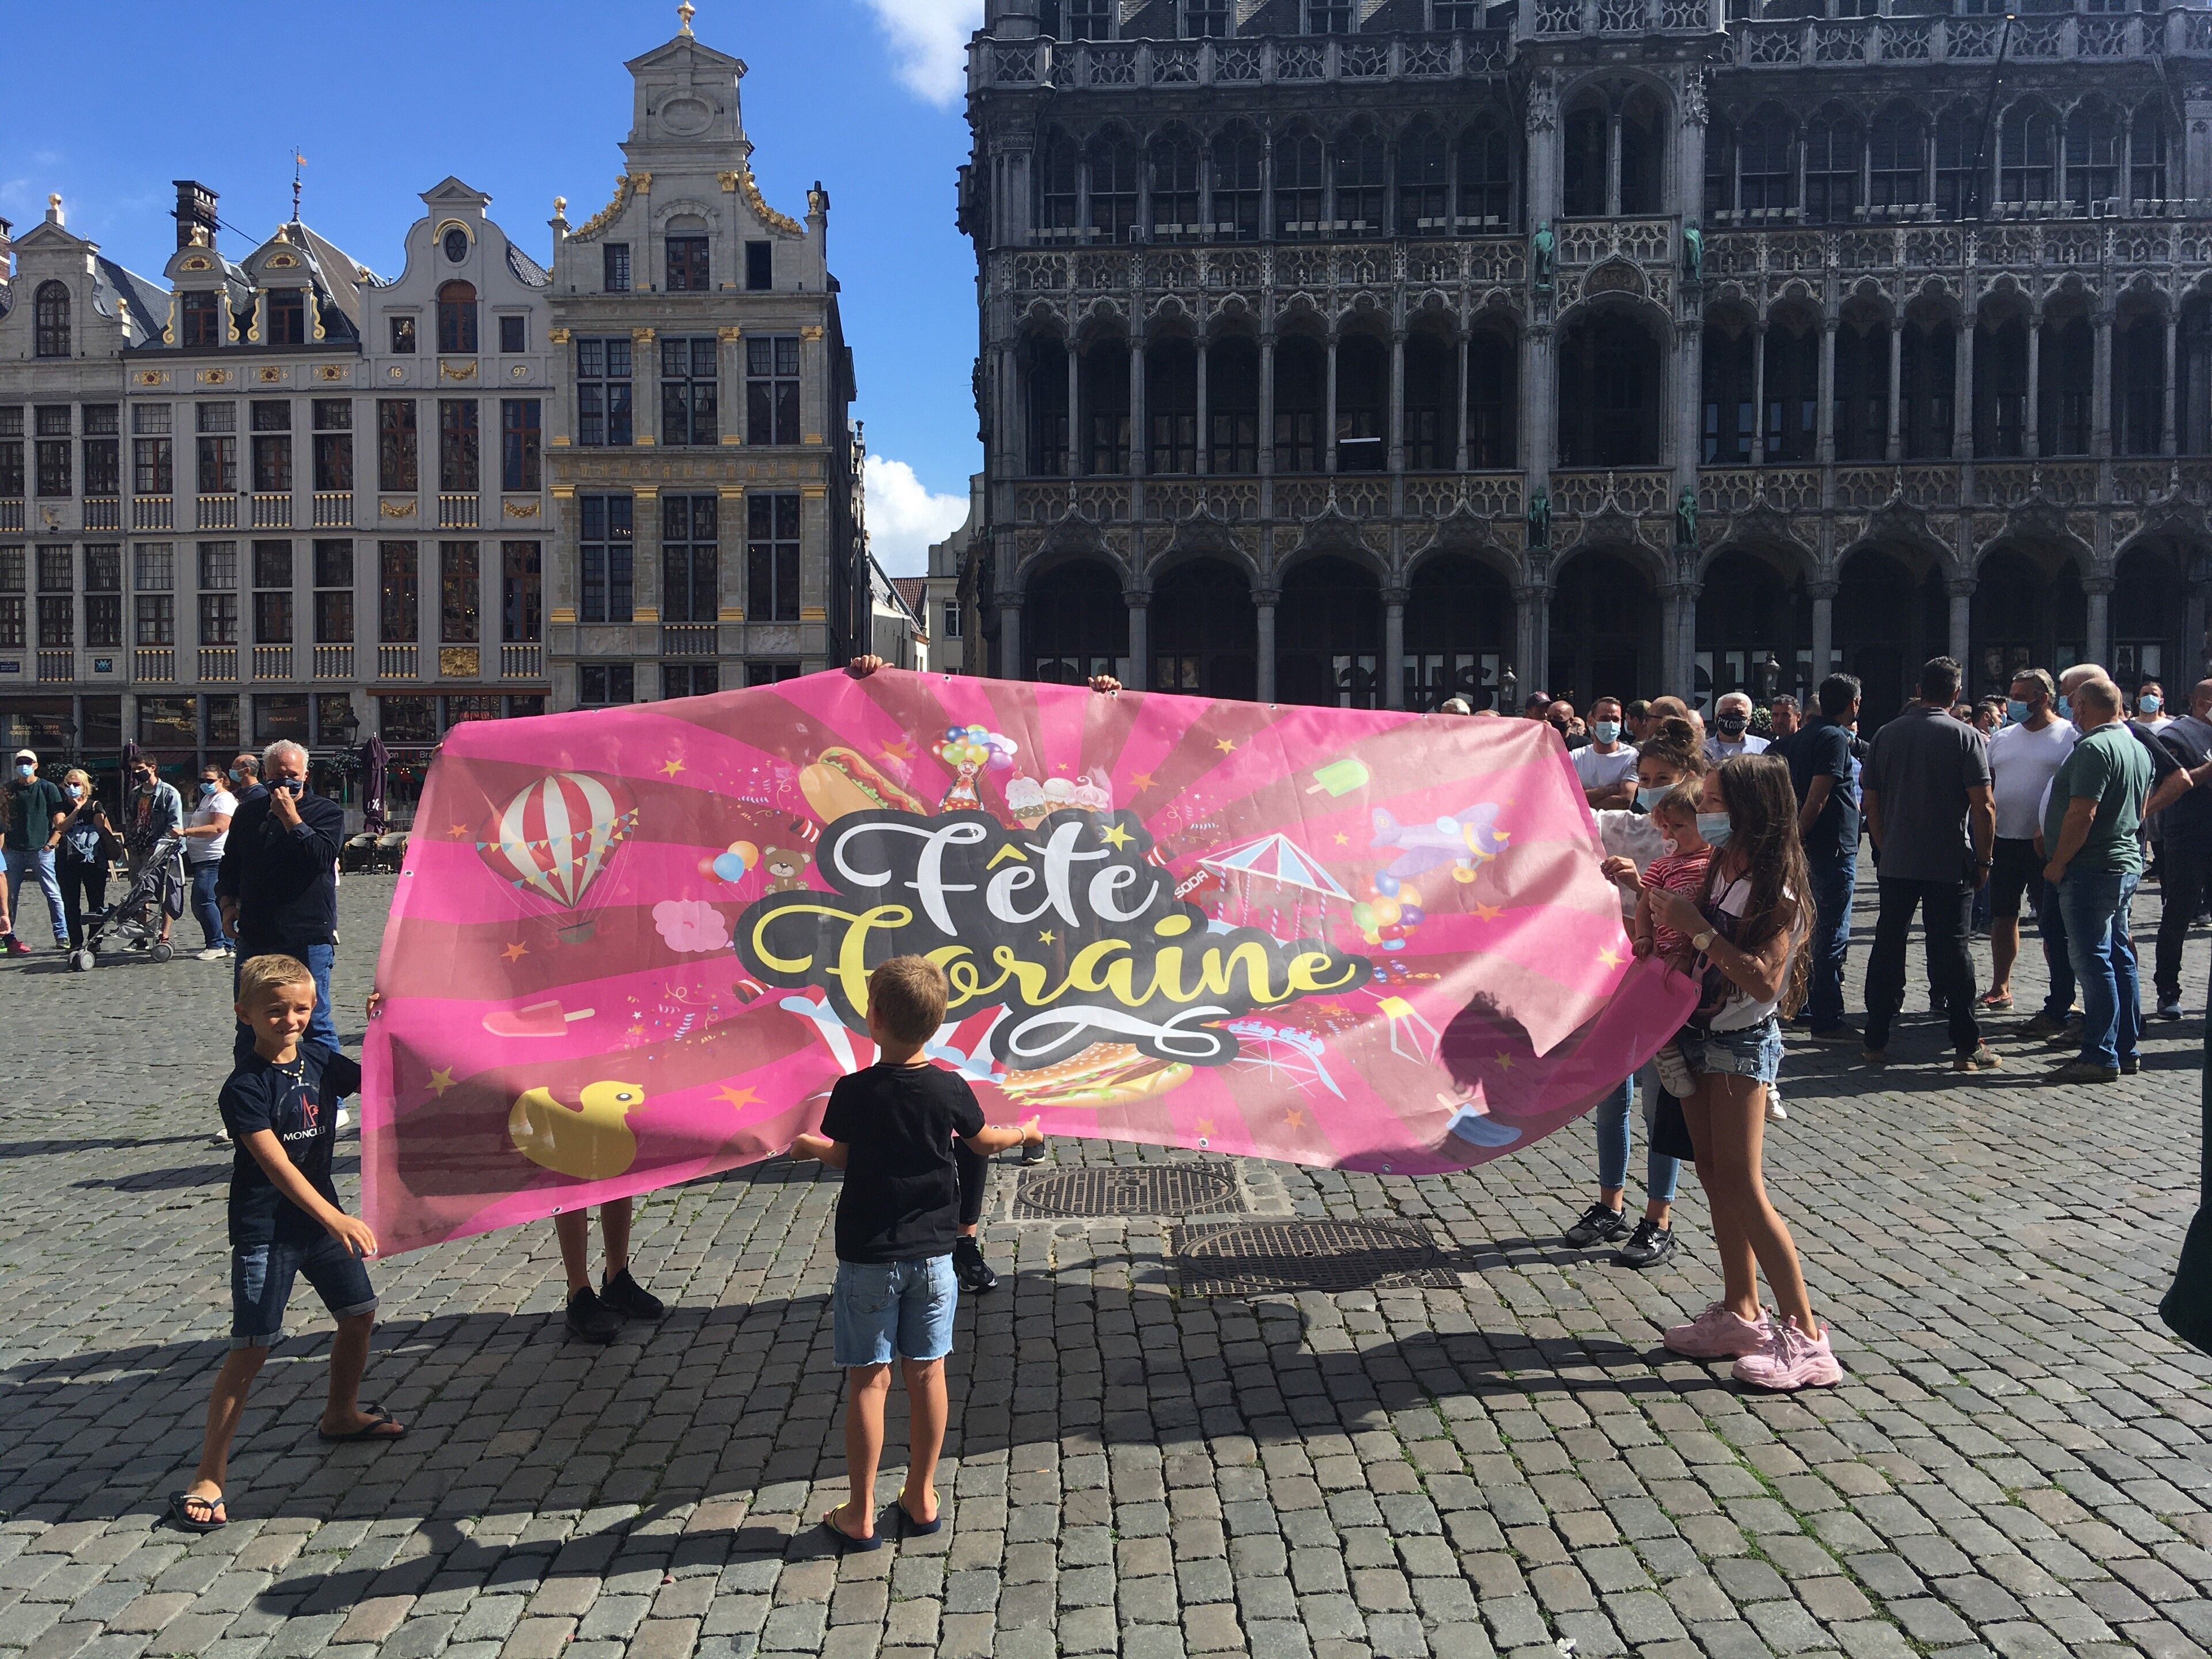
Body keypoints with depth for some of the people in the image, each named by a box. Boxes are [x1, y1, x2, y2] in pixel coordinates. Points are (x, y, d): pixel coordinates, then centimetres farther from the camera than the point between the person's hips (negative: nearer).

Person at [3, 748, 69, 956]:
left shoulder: (47, 788, 4)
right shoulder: (8, 789, 11)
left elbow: (60, 819, 1)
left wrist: (52, 843, -8)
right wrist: (5, 843, 5)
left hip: (41, 851, -3)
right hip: (14, 851, 3)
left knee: (53, 894, -5)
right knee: (10, 896, 4)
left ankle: (62, 936, -4)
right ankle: (8, 938, 11)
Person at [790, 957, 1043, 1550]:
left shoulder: (853, 1092, -14)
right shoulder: (950, 1089, -8)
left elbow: (842, 1154, 5)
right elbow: (984, 1142, 11)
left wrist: (808, 1146, 28)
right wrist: (1026, 1132, 33)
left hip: (868, 1258, -2)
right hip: (932, 1255, 2)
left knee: (869, 1380, 5)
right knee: (927, 1372, 12)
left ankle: (860, 1514, 13)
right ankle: (921, 1498, 24)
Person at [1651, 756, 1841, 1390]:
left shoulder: (1773, 886, -18)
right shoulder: (1720, 866, 7)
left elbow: (1765, 981, -25)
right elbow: (1694, 949, 17)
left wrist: (1699, 929, -24)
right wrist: (1649, 895, 3)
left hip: (1743, 1041, -8)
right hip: (1702, 1032, 8)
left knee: (1742, 1187, -9)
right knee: (1715, 1177, 11)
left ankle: (1805, 1337, -2)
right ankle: (1740, 1315, 21)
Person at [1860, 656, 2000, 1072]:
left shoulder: (1886, 735, 4)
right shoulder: (1965, 736, -7)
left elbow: (1871, 802, 7)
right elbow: (1984, 806, -12)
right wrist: (1984, 859, -2)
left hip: (1895, 863, 3)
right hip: (1950, 866, -3)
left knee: (1888, 948, 9)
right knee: (1952, 952, 1)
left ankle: (1876, 1041, 13)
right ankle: (1968, 1048, 7)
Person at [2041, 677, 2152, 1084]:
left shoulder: (2094, 749, -18)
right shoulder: (2137, 748, 14)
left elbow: (2082, 814, -23)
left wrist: (2057, 864, -15)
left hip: (2092, 869, -10)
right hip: (2126, 866, 10)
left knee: (2093, 962, -8)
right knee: (2119, 957, 14)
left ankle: (2099, 1057, -6)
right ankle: (2126, 1050, 21)